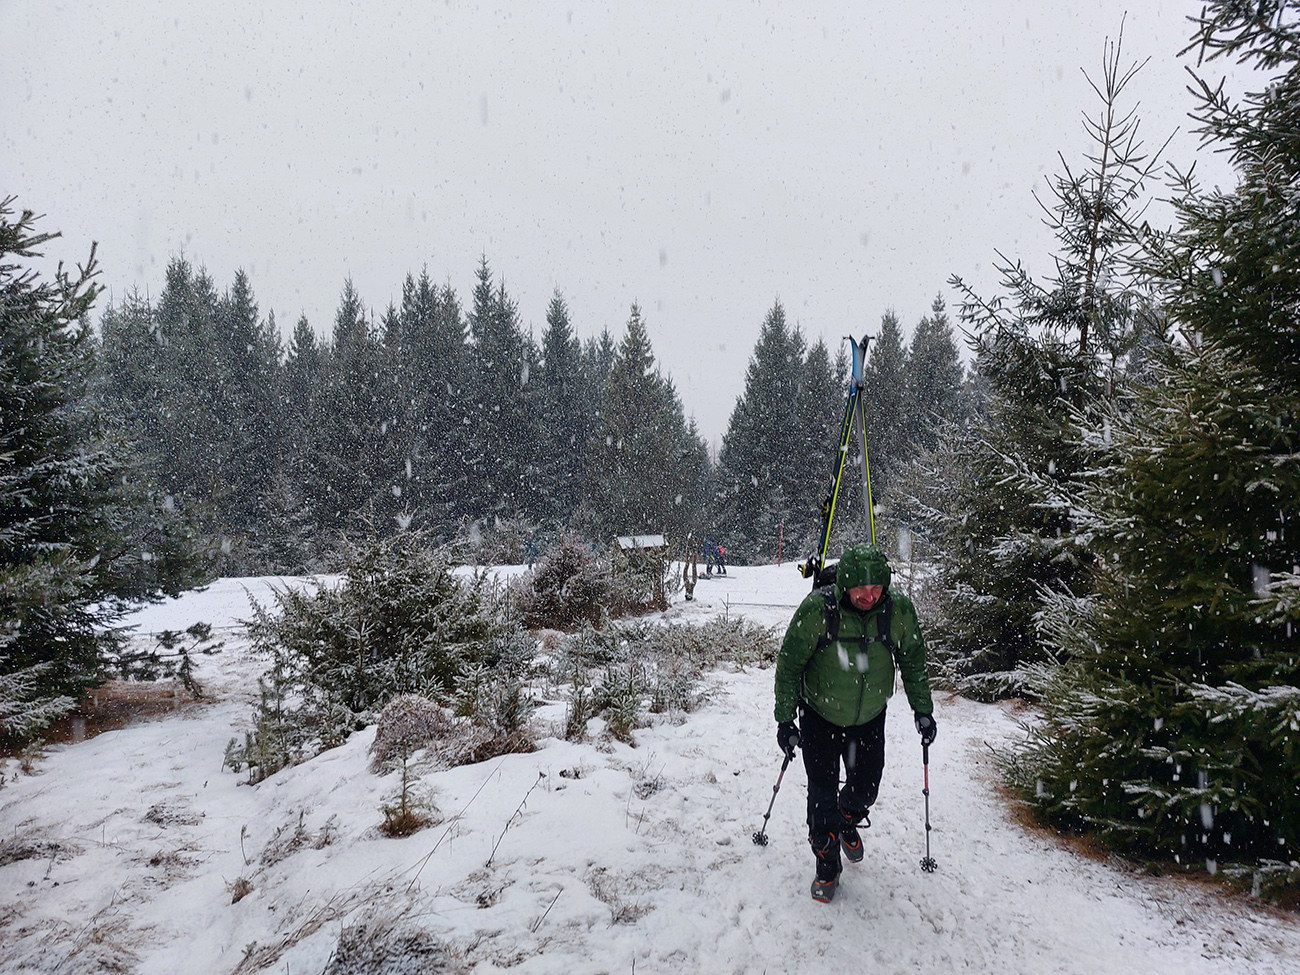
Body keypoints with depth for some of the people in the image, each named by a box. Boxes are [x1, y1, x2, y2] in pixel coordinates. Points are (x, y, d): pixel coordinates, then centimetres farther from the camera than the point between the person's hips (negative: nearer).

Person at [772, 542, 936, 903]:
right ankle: (826, 862, 23)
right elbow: (789, 663, -16)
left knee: (866, 787, 12)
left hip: (870, 719, 3)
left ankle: (848, 823, 47)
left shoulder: (899, 610, -18)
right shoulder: (817, 609, -27)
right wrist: (785, 718, -14)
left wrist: (923, 710, 4)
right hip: (820, 716, -2)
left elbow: (913, 662, 0)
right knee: (823, 792, 1)